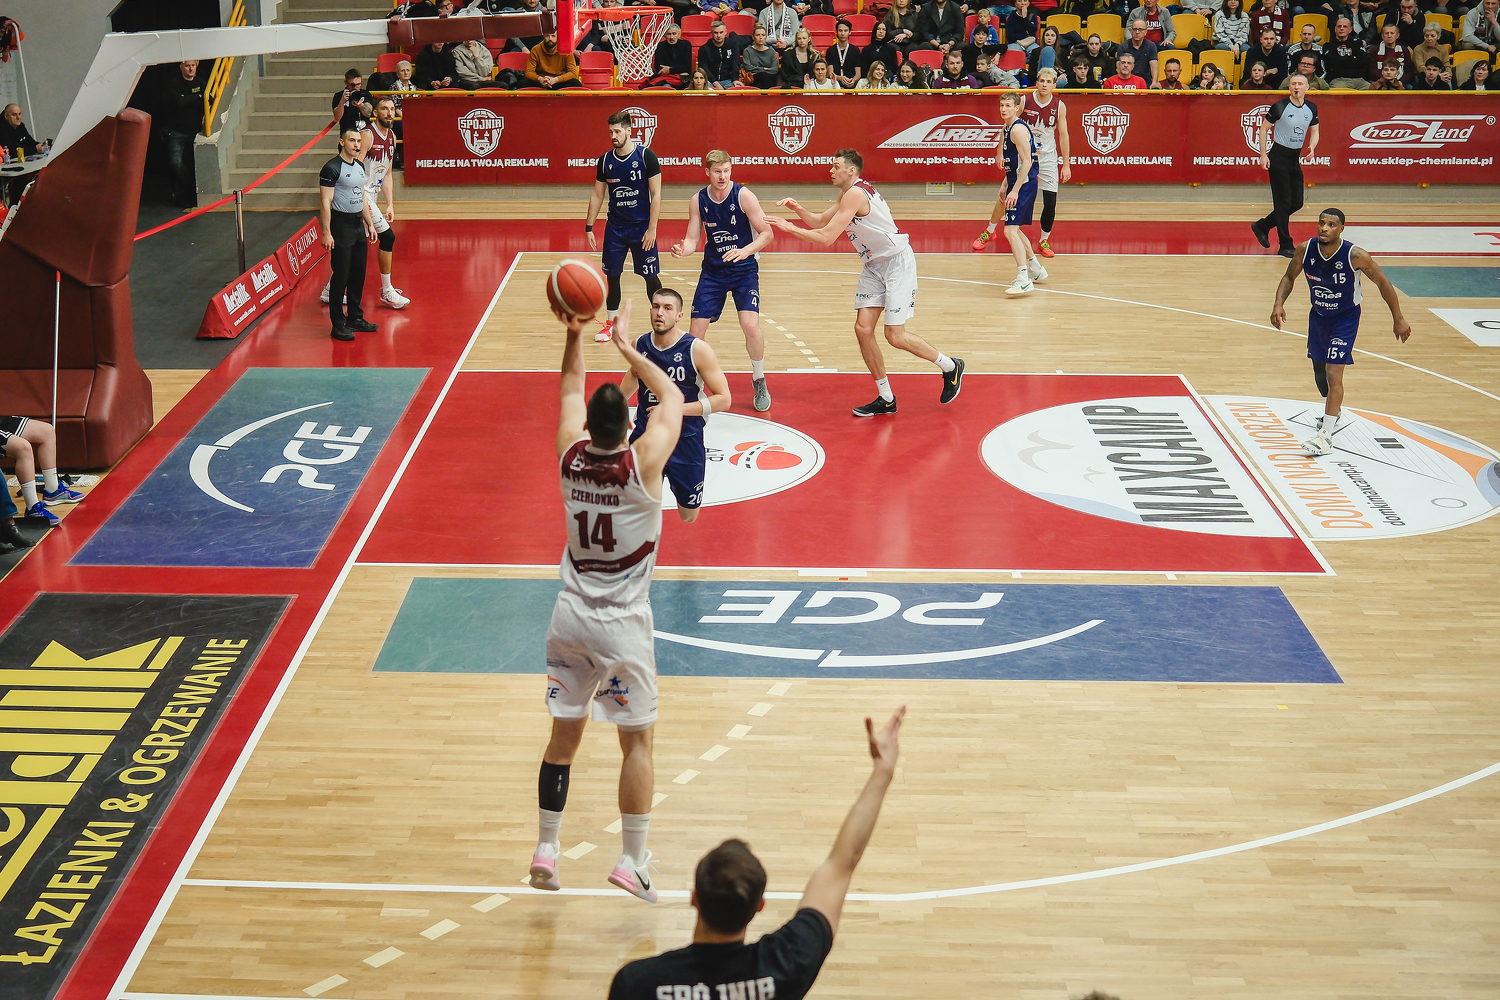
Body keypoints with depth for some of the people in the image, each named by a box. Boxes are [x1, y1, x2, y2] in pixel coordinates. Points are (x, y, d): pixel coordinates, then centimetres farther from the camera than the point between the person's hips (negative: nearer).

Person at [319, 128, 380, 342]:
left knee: (358, 274, 12)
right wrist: (326, 233, -20)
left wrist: (370, 224, 19)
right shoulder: (332, 168, -12)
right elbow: (325, 202, -16)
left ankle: (356, 318, 23)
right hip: (341, 225, -8)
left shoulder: (360, 166, 13)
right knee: (341, 276, -5)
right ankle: (338, 325, 0)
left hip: (359, 225, 8)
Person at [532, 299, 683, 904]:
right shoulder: (643, 463, -16)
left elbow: (571, 389, 15)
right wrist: (627, 346, 5)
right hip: (622, 626, -4)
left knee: (564, 735, 13)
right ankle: (633, 862, 9)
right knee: (637, 741, 7)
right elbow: (673, 398, 1)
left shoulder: (570, 455, -5)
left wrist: (575, 333, 14)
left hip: (570, 618, 4)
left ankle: (545, 850, 18)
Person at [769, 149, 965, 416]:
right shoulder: (847, 194, 10)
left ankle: (951, 366, 13)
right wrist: (798, 209, -1)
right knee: (863, 329, 0)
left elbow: (825, 238, -25)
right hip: (875, 265, 10)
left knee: (895, 336, -10)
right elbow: (820, 221, 17)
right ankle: (886, 399, 8)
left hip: (898, 262, -10)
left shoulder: (855, 194, -22)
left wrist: (789, 227, -18)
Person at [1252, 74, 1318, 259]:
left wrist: (1312, 147, -10)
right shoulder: (1280, 107, -12)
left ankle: (1262, 226, 25)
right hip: (1278, 157, -6)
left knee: (1297, 203, 7)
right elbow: (1264, 128, -5)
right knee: (1283, 202, -5)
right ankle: (1285, 246, 1)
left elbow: (1314, 131, 12)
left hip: (1295, 158, 6)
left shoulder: (1311, 108, 3)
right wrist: (1263, 155, -10)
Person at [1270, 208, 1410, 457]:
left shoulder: (1355, 256, -28)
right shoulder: (1306, 250, -18)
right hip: (1318, 315, 5)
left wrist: (1398, 319, -10)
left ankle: (1326, 436, -12)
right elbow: (1289, 277, 1)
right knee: (1319, 370, 20)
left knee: (1333, 373, -15)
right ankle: (1332, 412, 49)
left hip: (1345, 318, -5)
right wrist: (1278, 304, -16)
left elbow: (1383, 283, -14)